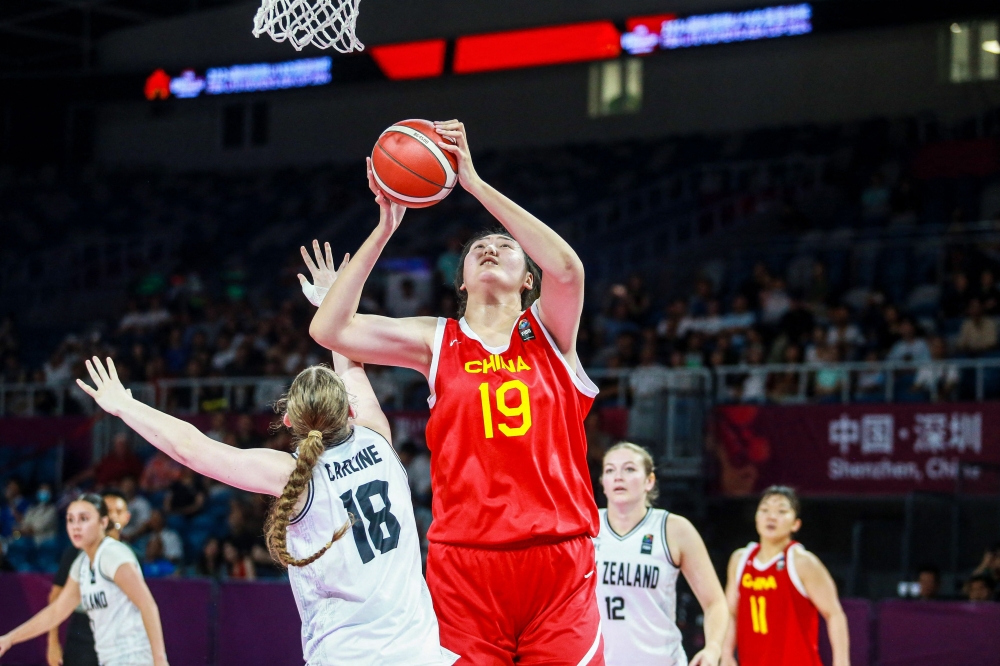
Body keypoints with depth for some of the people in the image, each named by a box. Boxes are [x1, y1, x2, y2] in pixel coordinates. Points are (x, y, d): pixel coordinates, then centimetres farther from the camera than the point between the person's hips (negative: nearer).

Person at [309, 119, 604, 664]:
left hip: (558, 562, 0)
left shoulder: (549, 332, 10)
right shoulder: (437, 342, 12)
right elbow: (328, 329, 2)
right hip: (464, 562, 0)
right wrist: (385, 228, 0)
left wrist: (475, 184, -11)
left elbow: (567, 269, -12)